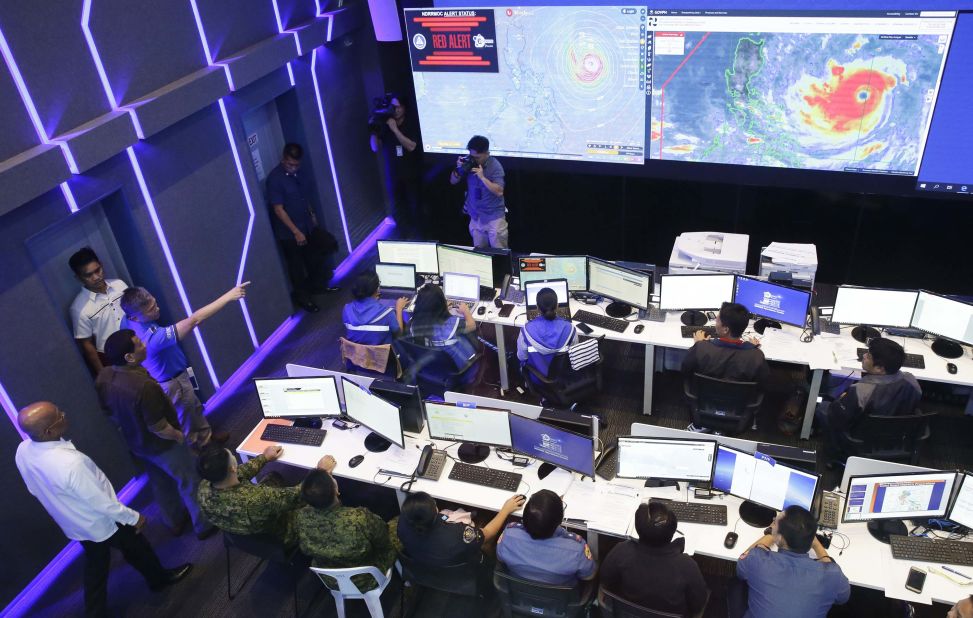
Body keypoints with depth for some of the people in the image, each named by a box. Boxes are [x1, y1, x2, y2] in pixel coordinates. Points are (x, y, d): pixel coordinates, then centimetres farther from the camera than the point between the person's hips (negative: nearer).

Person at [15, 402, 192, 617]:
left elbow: (35, 490, 2)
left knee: (95, 566, 27)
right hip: (102, 523, -6)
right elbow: (102, 503, -29)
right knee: (136, 549, 23)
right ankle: (159, 578, 50)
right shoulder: (70, 463, -42)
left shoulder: (22, 451, -18)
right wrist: (134, 518, -12)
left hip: (73, 525, 6)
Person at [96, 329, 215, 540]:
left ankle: (175, 522, 49)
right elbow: (159, 428, -30)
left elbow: (108, 408, 4)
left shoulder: (103, 377, -15)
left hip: (136, 443, 8)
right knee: (190, 483, 16)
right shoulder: (143, 385, -40)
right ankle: (204, 525, 34)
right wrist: (178, 435, -11)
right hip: (163, 445, -7)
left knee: (160, 484, 28)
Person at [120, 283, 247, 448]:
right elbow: (193, 321, -49)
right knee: (185, 418, 19)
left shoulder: (127, 321, -17)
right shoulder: (152, 337, -45)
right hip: (172, 383, -8)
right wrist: (228, 296, -48)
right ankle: (198, 451, 44)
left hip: (161, 374, 8)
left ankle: (206, 435, 53)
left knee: (195, 407, 30)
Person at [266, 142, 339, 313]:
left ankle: (317, 285, 42)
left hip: (307, 226, 8)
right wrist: (296, 231, -23)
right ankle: (301, 297, 23)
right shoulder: (275, 178, -23)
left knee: (314, 258, 22)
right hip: (289, 232, -7)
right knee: (297, 266, 7)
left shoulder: (295, 172, 0)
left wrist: (311, 214, 19)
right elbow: (278, 209, -23)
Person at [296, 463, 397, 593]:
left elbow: (311, 499, -1)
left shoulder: (302, 517, -28)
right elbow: (385, 543, -19)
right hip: (365, 583, -3)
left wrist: (321, 471, 11)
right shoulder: (360, 518, -41)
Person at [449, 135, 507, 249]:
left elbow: (499, 192, -21)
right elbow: (453, 181, 6)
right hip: (475, 217, 4)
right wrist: (459, 169, -14)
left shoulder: (495, 166, -14)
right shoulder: (469, 163, -2)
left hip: (494, 217, -4)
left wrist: (482, 177, -26)